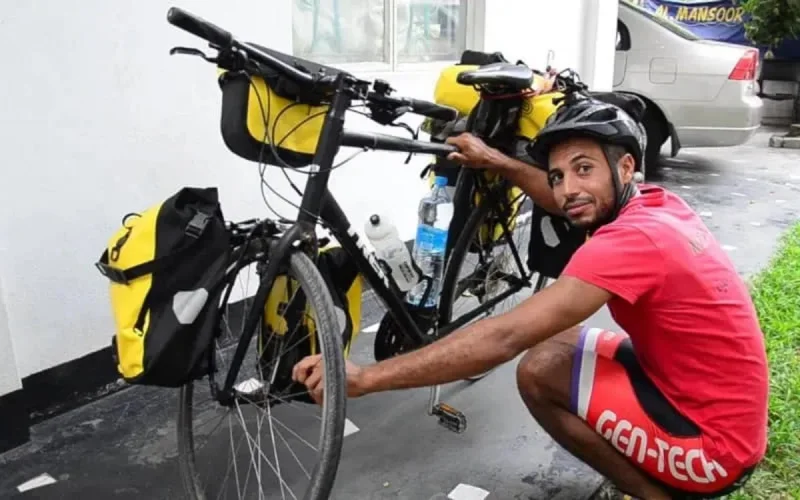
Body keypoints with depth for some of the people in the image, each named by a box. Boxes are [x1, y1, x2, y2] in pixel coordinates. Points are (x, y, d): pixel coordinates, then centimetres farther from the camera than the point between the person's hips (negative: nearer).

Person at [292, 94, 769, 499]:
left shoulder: (631, 239, -29)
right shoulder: (660, 203, -1)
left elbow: (504, 338, -34)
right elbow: (567, 202, 20)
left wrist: (363, 377, -32)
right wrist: (496, 162, 10)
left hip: (714, 445, -9)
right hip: (726, 416, 9)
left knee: (540, 371, -16)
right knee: (557, 339, 10)